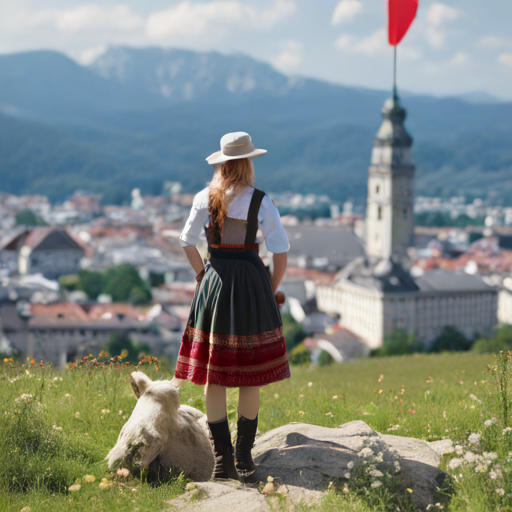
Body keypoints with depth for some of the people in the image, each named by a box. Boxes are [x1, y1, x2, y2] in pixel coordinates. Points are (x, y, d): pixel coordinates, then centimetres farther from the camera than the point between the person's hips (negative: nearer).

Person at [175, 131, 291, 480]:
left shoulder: (205, 199, 0)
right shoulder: (261, 202, -8)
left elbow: (188, 241, 8)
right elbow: (281, 250, -8)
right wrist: (272, 290, 5)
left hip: (214, 283, 2)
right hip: (252, 281, -2)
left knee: (212, 375, 7)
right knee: (251, 375, 8)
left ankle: (222, 458, 6)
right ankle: (244, 456, 10)